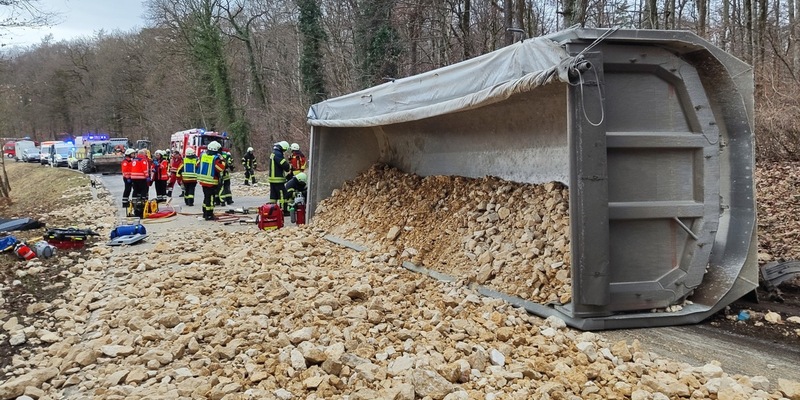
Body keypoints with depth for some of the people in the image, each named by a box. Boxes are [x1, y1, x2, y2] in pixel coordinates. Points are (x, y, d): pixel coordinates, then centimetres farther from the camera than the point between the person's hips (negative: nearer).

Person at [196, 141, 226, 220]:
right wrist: (222, 160, -8)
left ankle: (205, 213, 28)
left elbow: (198, 165, 15)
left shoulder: (203, 155, 5)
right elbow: (220, 168, -18)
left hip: (203, 180, 7)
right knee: (210, 198, -1)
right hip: (211, 182, -7)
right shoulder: (216, 158, -16)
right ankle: (209, 215, 1)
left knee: (206, 197, 19)